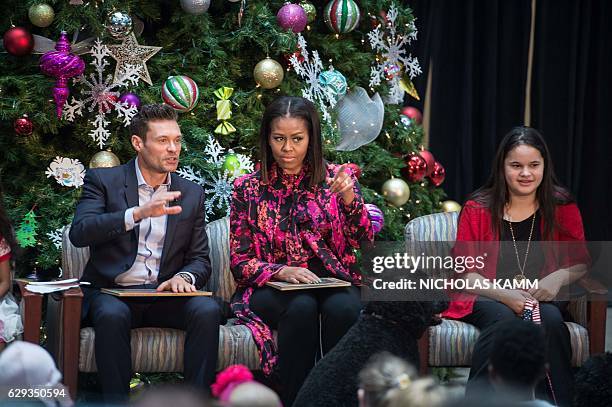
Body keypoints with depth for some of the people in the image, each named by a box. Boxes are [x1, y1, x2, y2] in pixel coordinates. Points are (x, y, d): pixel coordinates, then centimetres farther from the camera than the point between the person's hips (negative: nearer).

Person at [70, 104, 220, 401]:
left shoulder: (191, 194, 13)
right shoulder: (103, 181, 3)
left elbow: (200, 259, 13)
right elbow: (79, 233, -14)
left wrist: (184, 277, -13)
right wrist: (139, 213, -26)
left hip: (165, 295, 3)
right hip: (112, 293, -3)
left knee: (207, 310, -27)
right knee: (113, 316, -36)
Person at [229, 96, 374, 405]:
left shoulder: (335, 179, 8)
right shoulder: (247, 189, 6)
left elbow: (364, 243, 0)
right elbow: (240, 262, 4)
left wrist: (350, 200, -17)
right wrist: (281, 271, -15)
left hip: (333, 281, 1)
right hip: (271, 287, -1)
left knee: (342, 308, -34)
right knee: (301, 307, -34)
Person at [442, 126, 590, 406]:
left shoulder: (562, 208, 8)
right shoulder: (477, 209, 4)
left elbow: (581, 263, 11)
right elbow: (464, 272, 2)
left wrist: (559, 277, -14)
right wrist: (505, 295, -16)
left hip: (543, 298, 1)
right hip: (486, 298, -1)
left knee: (551, 319, -34)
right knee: (502, 318, -36)